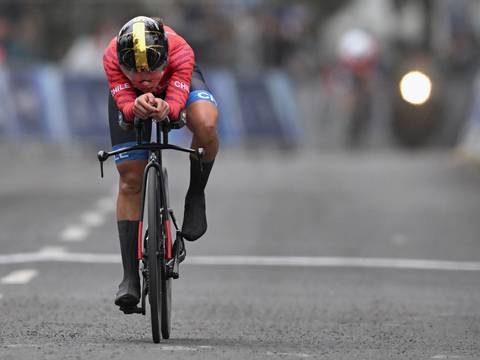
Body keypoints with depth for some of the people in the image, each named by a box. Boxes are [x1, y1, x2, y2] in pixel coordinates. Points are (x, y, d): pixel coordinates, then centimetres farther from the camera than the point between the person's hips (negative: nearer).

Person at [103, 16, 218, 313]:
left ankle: (196, 197, -8)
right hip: (130, 97, 1)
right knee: (130, 178, -8)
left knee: (206, 125, -35)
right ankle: (131, 277, -3)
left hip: (177, 83, 0)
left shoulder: (180, 52, -41)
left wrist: (166, 109, -65)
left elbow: (177, 102, -42)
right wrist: (136, 108, -63)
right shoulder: (113, 58, -40)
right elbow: (125, 106, -40)